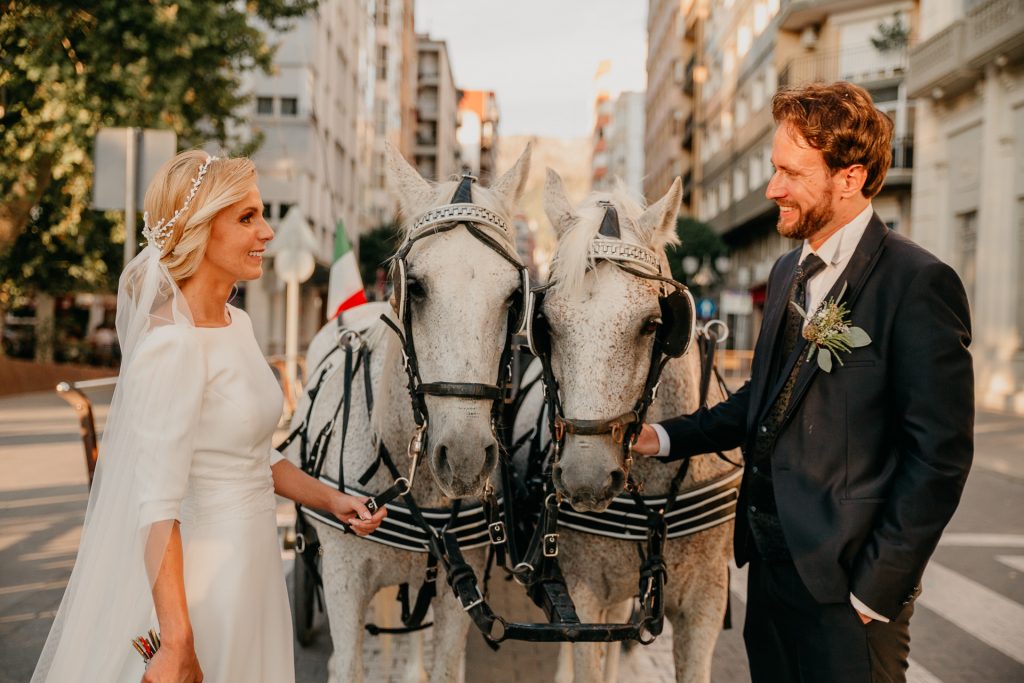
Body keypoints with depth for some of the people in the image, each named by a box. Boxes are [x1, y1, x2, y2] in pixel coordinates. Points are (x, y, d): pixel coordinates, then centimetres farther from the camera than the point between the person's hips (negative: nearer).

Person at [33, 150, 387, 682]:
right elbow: (157, 509, -25)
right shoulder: (171, 345, -21)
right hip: (201, 578, -9)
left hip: (252, 567, 9)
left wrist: (331, 500, 6)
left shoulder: (237, 324, 6)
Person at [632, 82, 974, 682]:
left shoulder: (918, 283, -15)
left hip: (846, 583, -8)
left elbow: (940, 456, -17)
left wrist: (877, 587, -16)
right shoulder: (789, 272, 11)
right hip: (771, 559, 8)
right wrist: (665, 438, 6)